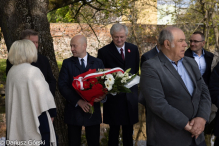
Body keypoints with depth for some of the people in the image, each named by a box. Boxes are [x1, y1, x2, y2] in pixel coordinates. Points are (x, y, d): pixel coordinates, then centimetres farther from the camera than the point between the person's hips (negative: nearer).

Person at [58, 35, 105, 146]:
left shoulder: (98, 63, 5)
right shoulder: (67, 63, 1)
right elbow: (62, 86, -7)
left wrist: (102, 96, -18)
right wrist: (78, 101, -18)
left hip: (93, 110, 1)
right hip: (74, 110, 0)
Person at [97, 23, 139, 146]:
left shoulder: (133, 49, 6)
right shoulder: (104, 52, -5)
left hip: (130, 95, 3)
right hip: (113, 96, -3)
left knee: (129, 129, 14)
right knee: (114, 129, 7)